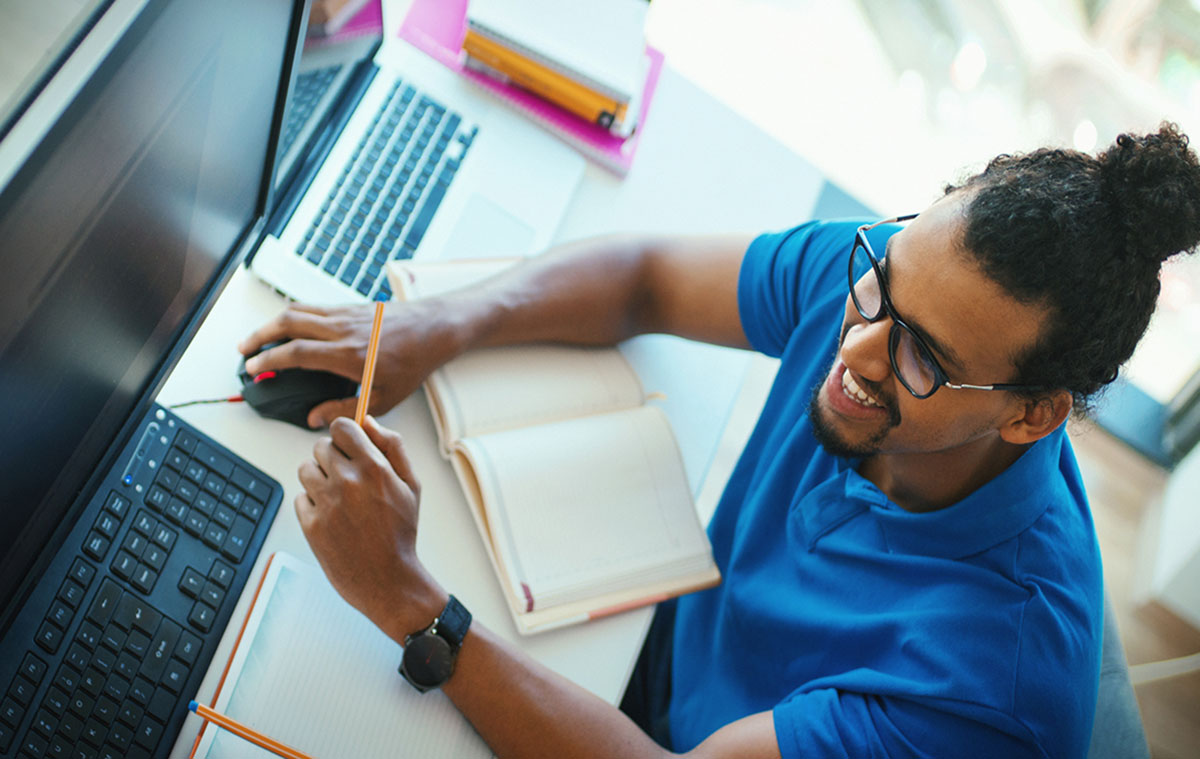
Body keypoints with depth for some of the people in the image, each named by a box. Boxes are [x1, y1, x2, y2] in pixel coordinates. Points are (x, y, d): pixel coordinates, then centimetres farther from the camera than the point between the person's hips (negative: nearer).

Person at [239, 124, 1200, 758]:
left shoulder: (997, 669, -35)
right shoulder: (875, 274, -19)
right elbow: (640, 278, -7)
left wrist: (404, 598, -39)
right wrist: (433, 326, -23)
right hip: (670, 637, 5)